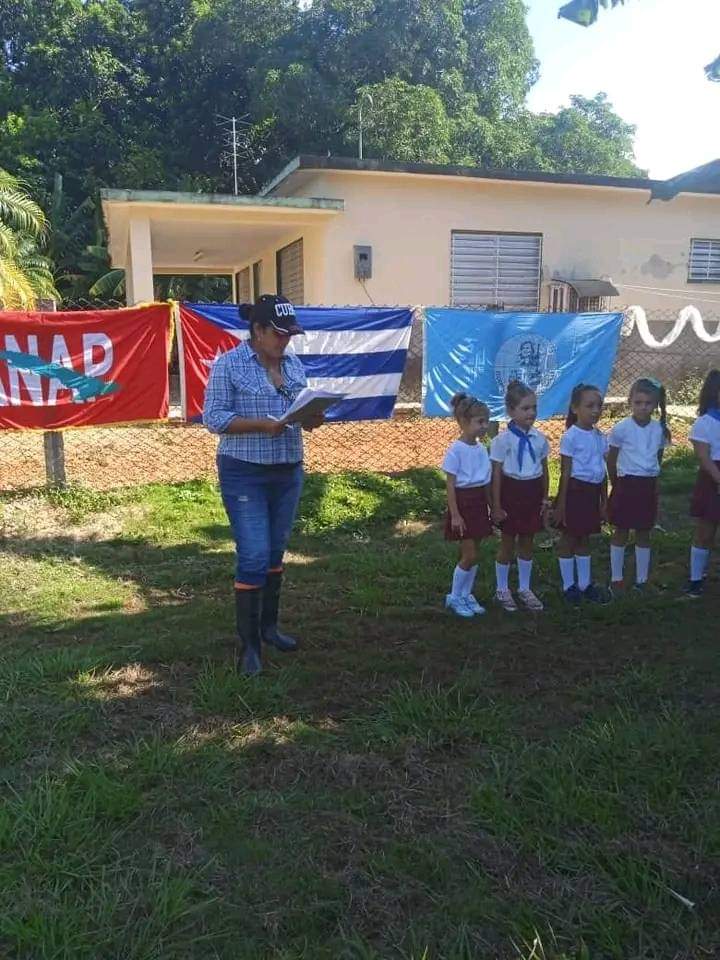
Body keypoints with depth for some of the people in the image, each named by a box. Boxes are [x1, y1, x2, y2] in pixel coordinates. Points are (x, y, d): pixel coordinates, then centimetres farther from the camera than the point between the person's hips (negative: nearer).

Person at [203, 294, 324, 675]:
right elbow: (213, 418, -13)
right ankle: (248, 644, 6)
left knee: (275, 552, 15)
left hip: (289, 472, 6)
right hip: (245, 475, -6)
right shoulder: (228, 364, -10)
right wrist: (261, 424, -25)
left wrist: (312, 418, -9)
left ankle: (269, 625, 31)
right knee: (253, 555, -7)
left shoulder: (294, 364, 8)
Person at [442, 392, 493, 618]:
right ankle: (454, 597, 12)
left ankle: (466, 595, 26)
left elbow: (485, 480, 13)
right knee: (470, 556, -4)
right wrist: (455, 515, -16)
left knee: (472, 555, 12)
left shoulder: (481, 448, 6)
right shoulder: (456, 450, -15)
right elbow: (450, 484, -14)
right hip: (463, 503, -7)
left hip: (479, 503, 7)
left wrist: (490, 508, 14)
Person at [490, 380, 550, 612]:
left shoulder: (539, 438, 1)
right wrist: (496, 505, -11)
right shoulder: (503, 439, -13)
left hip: (532, 492, 4)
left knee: (527, 542, 15)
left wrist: (544, 498, 9)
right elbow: (496, 474, -11)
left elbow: (544, 469, 10)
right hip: (512, 491, -4)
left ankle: (524, 589, 30)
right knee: (507, 543, 9)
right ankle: (502, 590, 24)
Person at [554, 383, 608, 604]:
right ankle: (568, 586, 17)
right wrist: (561, 503, -12)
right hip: (575, 490, -6)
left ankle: (585, 584, 27)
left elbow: (603, 471, 12)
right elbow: (565, 472, -12)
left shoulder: (600, 437, 7)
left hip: (593, 492, 6)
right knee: (569, 538, 6)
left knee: (584, 538, 16)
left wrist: (604, 501, 12)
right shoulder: (571, 437, -12)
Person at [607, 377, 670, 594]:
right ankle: (616, 579, 16)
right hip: (627, 485, -3)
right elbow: (611, 460, -1)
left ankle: (642, 580, 22)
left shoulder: (660, 430, 0)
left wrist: (652, 480, 12)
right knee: (621, 532, 7)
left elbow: (658, 458, 14)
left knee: (644, 533, 11)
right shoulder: (621, 428, -11)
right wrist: (617, 484, 5)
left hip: (649, 486, 3)